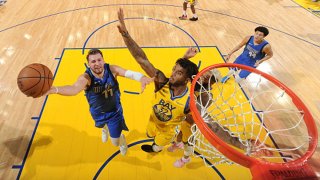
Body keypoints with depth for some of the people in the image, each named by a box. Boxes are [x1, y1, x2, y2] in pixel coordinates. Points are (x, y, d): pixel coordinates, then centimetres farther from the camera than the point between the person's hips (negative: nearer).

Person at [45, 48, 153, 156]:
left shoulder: (112, 69, -25)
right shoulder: (86, 77, -30)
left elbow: (130, 73, -38)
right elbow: (75, 88, -51)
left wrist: (142, 78, -61)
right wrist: (54, 90, -71)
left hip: (114, 111, -1)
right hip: (98, 113, 2)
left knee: (115, 142, 7)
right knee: (103, 125, 36)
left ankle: (121, 140, 45)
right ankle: (105, 129, 76)